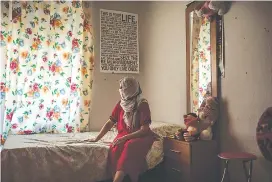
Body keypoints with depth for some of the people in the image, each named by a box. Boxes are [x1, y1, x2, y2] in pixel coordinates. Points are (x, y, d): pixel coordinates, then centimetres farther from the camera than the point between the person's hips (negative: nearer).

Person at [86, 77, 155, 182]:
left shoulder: (143, 104, -11)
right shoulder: (120, 104, 4)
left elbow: (144, 130, -16)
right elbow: (109, 123, 9)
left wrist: (125, 137, -26)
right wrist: (96, 138, 2)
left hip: (140, 137, -4)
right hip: (124, 135, 4)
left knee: (130, 146, -38)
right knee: (115, 149, -30)